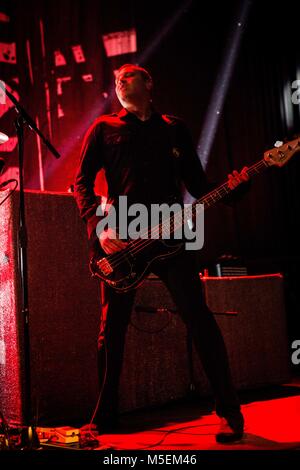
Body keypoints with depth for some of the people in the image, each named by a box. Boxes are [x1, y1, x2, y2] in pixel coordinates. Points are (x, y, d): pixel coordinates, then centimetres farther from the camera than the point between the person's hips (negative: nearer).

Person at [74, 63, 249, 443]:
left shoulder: (174, 128, 18)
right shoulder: (104, 128, 13)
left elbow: (197, 183, 15)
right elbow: (82, 181, 6)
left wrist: (228, 188, -7)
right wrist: (98, 226, -10)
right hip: (119, 238, 0)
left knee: (198, 317, -8)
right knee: (112, 327, 2)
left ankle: (230, 412, 1)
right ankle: (105, 417, 15)